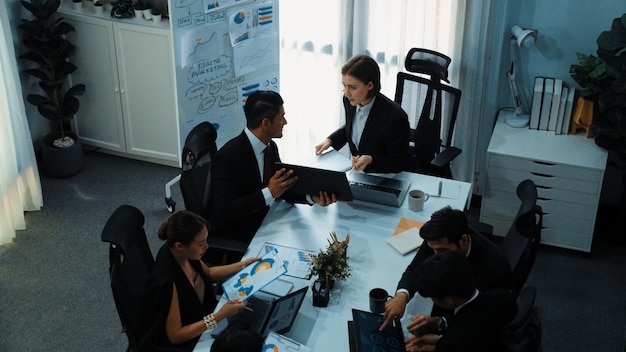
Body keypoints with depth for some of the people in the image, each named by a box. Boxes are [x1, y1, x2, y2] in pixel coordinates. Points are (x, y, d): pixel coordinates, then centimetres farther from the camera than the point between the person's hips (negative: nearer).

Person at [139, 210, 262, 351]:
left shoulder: (183, 253, -14)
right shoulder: (166, 281, -35)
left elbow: (207, 273, 9)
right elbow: (176, 336, -26)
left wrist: (242, 265, -1)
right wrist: (220, 316, -29)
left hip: (197, 321, 7)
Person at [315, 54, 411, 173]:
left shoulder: (395, 117, -27)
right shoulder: (350, 101, -6)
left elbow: (400, 164, -16)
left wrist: (370, 160, -31)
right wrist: (330, 140, 2)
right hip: (356, 171, 7)